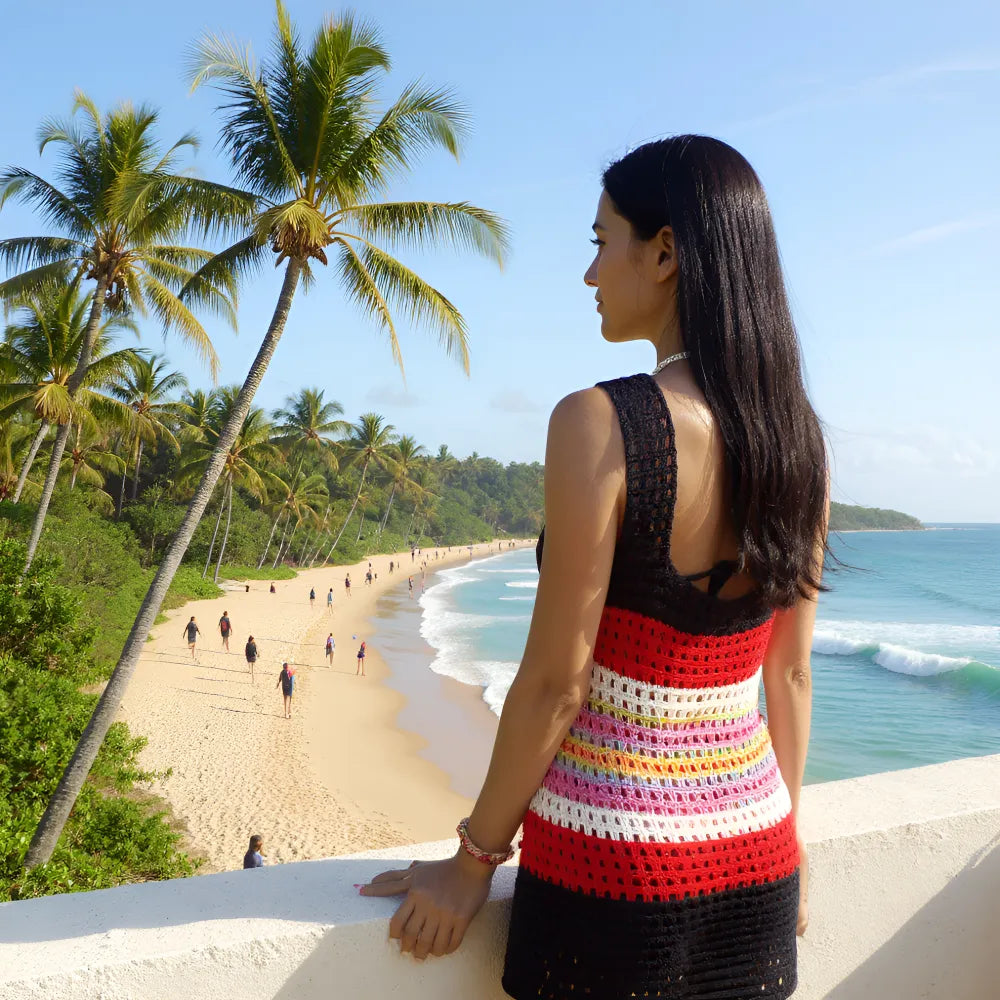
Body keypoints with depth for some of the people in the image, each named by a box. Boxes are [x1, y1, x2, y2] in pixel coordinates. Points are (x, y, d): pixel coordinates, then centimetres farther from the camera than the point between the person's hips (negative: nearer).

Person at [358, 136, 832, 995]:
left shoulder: (599, 425, -20)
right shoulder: (800, 438, -2)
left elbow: (556, 684, -17)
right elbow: (792, 677, 6)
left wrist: (475, 860, -4)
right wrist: (784, 839, 18)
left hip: (614, 858, -5)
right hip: (754, 851, 6)